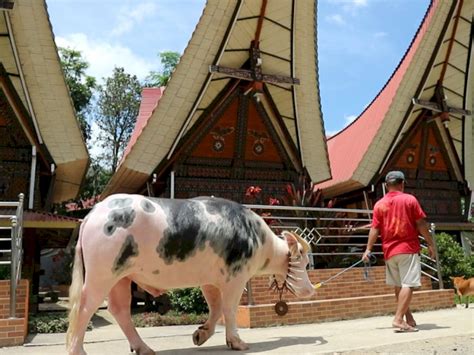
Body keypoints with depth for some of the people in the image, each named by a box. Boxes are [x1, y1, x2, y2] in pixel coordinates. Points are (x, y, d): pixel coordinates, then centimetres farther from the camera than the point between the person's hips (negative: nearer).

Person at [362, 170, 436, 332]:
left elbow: (375, 229, 1)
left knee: (398, 286, 13)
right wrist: (430, 244, 4)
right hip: (408, 248, -4)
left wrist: (368, 249, 5)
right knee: (408, 285, -5)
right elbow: (421, 224, -3)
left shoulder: (379, 204, 5)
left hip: (389, 251, 4)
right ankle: (399, 319, -14)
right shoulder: (410, 199, -1)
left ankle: (409, 319, 19)